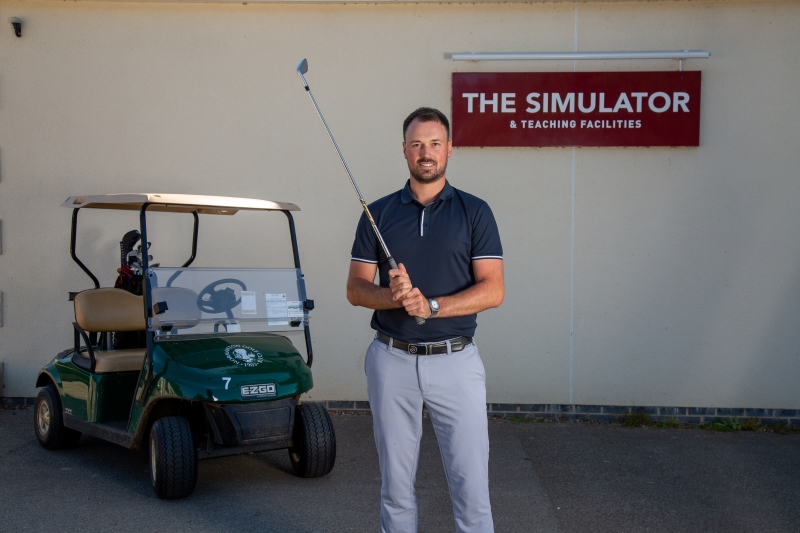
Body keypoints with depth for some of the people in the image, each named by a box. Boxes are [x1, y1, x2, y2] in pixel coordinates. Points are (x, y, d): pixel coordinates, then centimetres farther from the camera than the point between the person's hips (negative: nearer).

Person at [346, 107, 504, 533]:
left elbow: (492, 290, -6)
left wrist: (430, 306, -18)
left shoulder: (474, 212, 1)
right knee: (395, 481, 11)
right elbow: (355, 289, 4)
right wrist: (393, 296, -17)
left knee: (471, 481, 0)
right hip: (392, 359, 2)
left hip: (455, 360, -1)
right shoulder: (379, 213, 6)